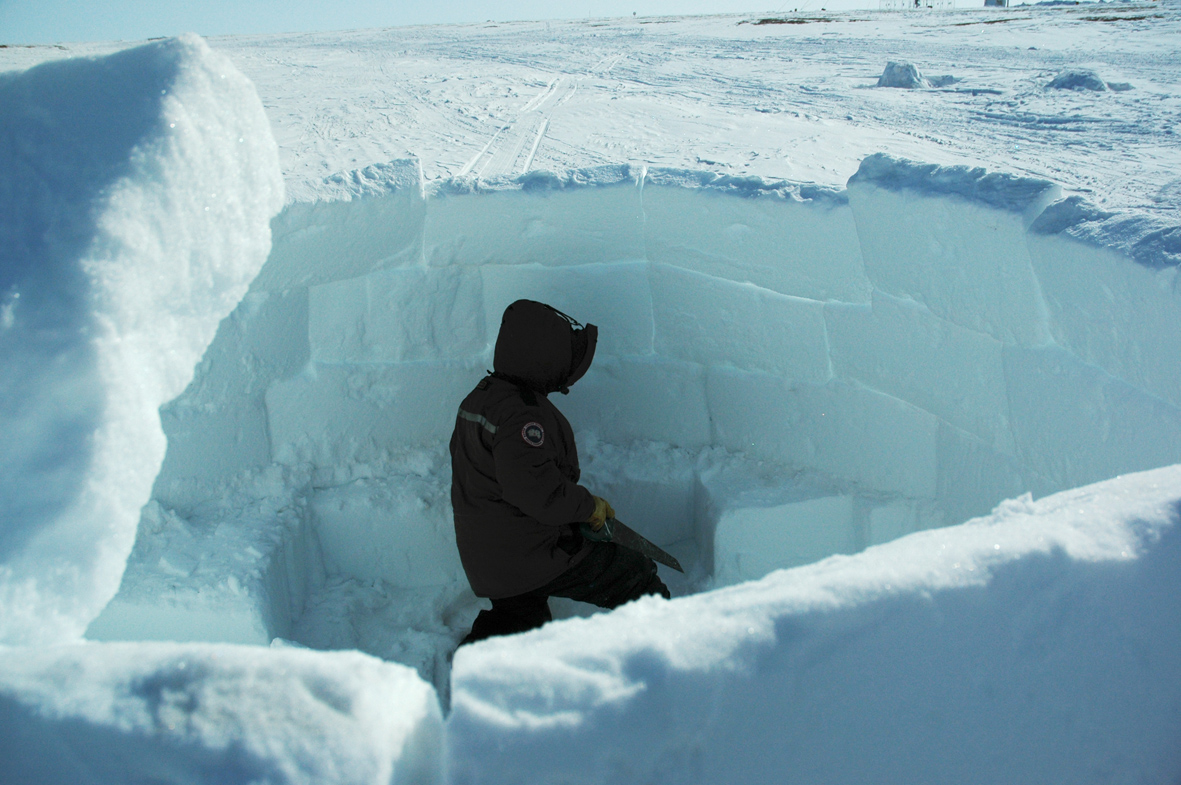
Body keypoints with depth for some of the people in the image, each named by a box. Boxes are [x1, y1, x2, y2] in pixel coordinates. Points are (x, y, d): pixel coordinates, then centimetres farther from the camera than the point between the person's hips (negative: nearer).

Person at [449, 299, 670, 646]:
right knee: (638, 577, 4)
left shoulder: (478, 398, 8)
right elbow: (539, 493, -32)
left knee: (522, 618, 29)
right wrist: (589, 505, -14)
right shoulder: (523, 415, -24)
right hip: (535, 555, -9)